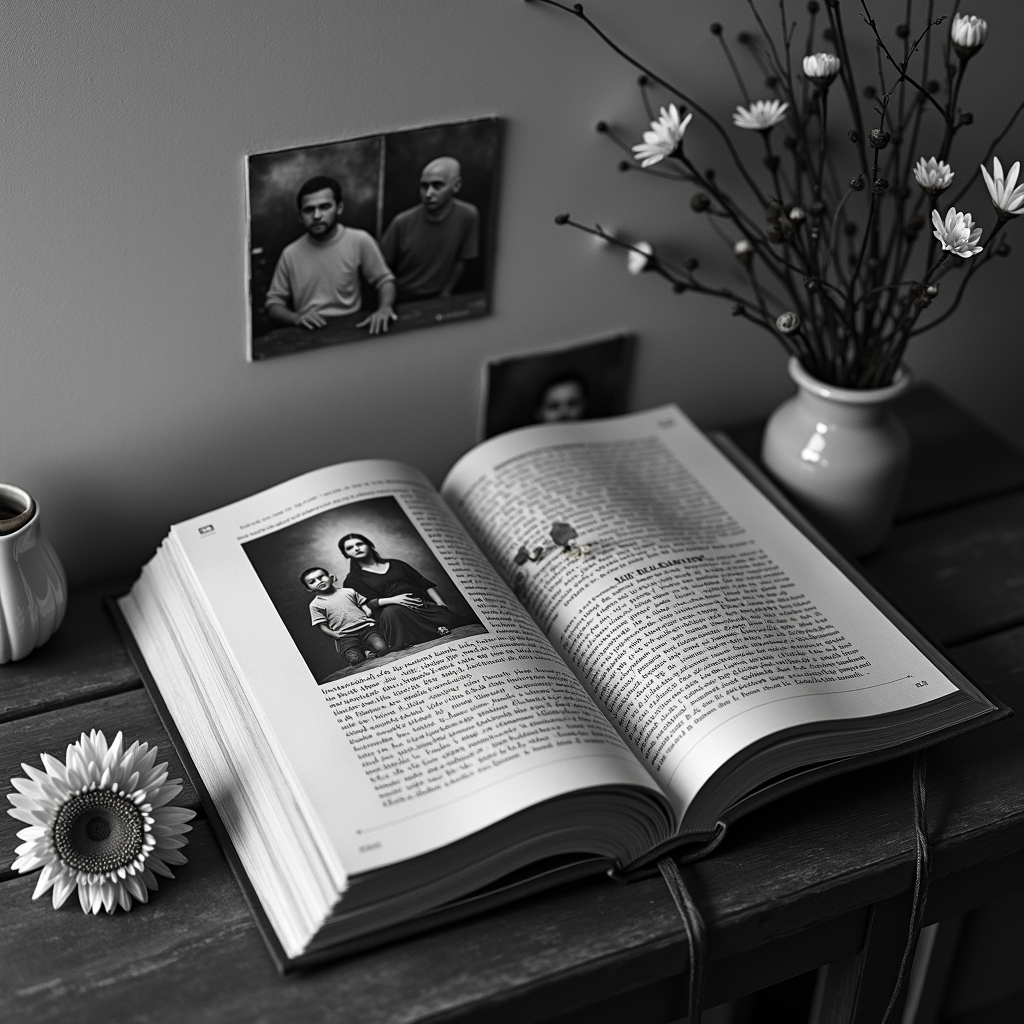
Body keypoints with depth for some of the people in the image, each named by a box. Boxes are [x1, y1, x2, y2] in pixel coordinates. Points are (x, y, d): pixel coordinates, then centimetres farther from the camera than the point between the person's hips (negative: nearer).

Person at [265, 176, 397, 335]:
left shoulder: (359, 241, -1)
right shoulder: (290, 254, 5)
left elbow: (385, 280, 10)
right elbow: (274, 303, 11)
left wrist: (385, 308, -11)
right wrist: (296, 318, -10)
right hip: (307, 336, 2)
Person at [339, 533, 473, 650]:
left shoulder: (395, 564, 25)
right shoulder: (353, 579, 16)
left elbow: (424, 584, 20)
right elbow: (368, 602, 0)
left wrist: (441, 604, 6)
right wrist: (393, 600, -17)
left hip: (427, 606, 3)